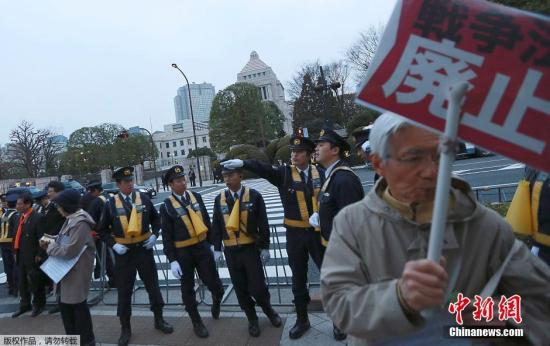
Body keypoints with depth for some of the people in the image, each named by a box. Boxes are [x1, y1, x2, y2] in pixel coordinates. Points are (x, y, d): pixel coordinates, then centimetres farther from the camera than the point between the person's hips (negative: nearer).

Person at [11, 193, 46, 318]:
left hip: (33, 257, -8)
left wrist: (40, 255, -18)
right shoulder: (20, 217, 8)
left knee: (35, 282, 7)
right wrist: (16, 252, 8)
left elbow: (42, 238, -18)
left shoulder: (37, 218, -17)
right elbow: (18, 236, 11)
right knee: (22, 282, 19)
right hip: (21, 256, 8)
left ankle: (38, 305, 25)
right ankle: (25, 305, 35)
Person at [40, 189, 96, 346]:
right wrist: (51, 244, 0)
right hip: (68, 269, 9)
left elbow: (69, 250, -26)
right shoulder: (70, 220, 9)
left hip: (78, 270, -9)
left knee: (78, 303, 4)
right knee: (65, 302, 17)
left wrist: (50, 248, -11)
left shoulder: (80, 223, -22)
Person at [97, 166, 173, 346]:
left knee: (153, 286, 11)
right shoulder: (110, 204, -5)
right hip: (123, 253, -1)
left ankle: (159, 320, 30)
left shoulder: (143, 198, -1)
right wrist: (113, 244, -10)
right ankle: (125, 328, 25)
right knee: (124, 292, 8)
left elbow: (156, 219, 11)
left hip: (144, 249, 1)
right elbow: (102, 230, 4)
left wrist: (154, 235, -3)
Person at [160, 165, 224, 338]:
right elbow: (167, 236, -7)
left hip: (202, 247, 2)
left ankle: (216, 301, 38)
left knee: (214, 284, 3)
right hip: (182, 253, -2)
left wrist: (211, 243, 9)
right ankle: (197, 322, 29)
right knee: (188, 289, 11)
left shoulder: (196, 196, 1)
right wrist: (172, 260, -11)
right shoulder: (166, 206, -8)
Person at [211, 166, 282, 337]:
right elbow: (216, 225, 7)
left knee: (257, 287, -1)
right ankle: (252, 319, 31)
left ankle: (269, 310, 31)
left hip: (251, 248, -2)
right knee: (240, 288, 10)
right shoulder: (219, 199, 1)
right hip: (231, 251, 3)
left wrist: (265, 247, -4)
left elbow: (263, 223, -4)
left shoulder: (254, 195, -7)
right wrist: (217, 249, 3)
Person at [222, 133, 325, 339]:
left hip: (318, 232, 0)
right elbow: (263, 168, -21)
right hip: (295, 234, 0)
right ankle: (302, 320, 30)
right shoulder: (284, 173, -4)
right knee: (298, 279, 12)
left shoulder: (320, 174, 1)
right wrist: (243, 163, -37)